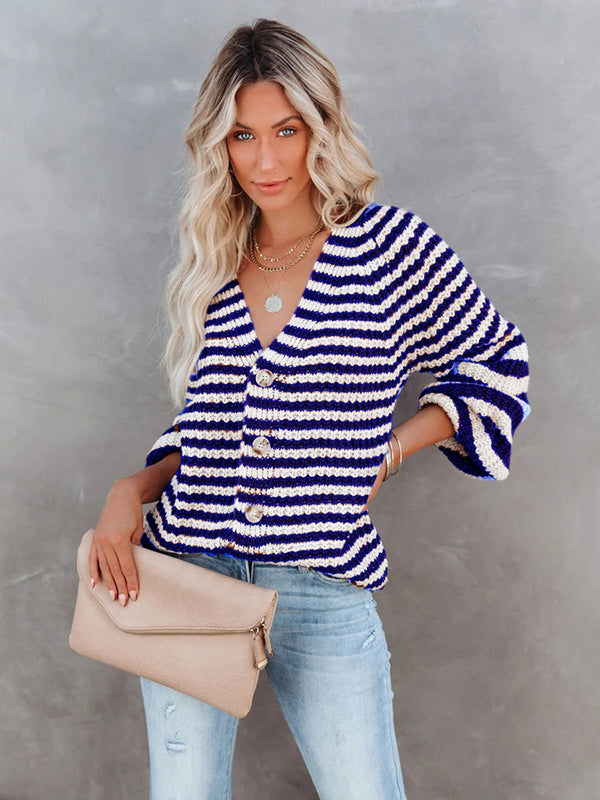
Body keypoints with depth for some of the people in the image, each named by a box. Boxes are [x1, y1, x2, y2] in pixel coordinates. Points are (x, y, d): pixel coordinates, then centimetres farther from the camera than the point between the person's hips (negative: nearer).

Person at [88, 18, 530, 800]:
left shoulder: (388, 243, -5)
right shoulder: (213, 267, 7)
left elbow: (499, 364, 4)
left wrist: (389, 450, -3)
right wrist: (133, 490, -3)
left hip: (323, 592, -3)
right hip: (185, 574, 4)